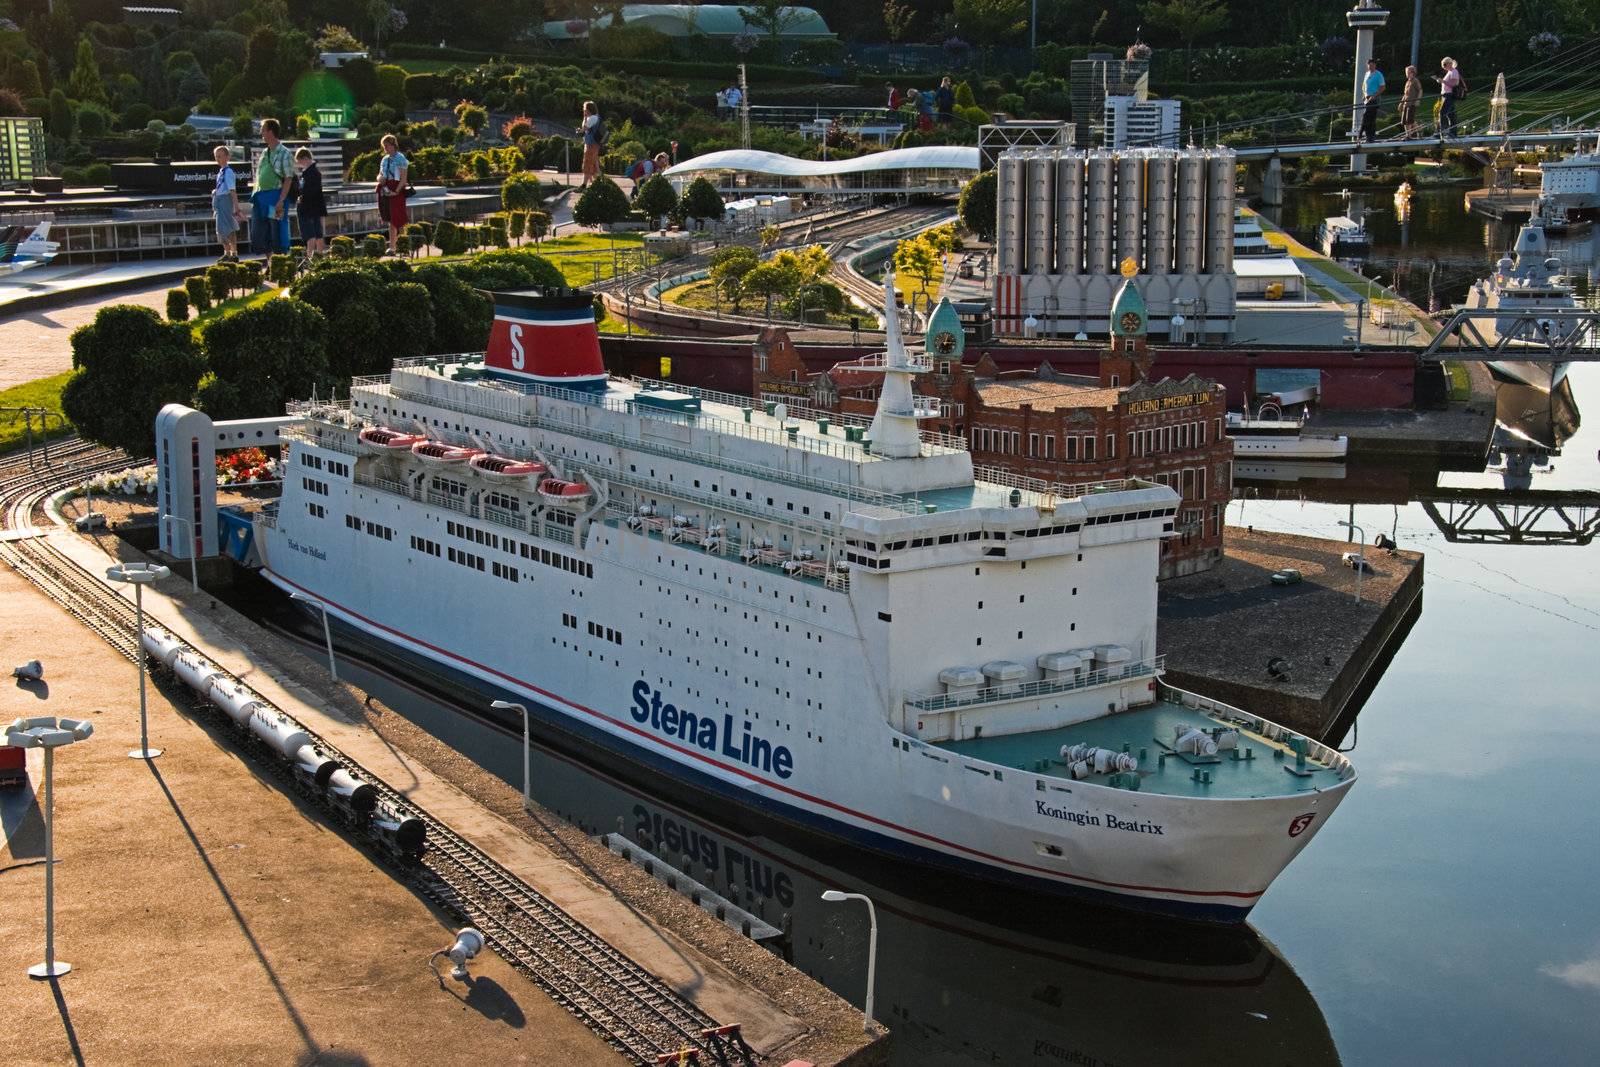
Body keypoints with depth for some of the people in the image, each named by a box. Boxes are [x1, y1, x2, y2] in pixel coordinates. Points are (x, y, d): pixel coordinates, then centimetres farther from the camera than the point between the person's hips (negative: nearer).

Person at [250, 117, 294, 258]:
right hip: (261, 197, 8)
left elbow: (288, 179, -13)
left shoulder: (284, 154, -8)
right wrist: (255, 196, 15)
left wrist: (281, 201, -21)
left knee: (277, 232, -5)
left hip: (276, 196, -8)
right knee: (258, 233, 9)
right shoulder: (264, 153, 15)